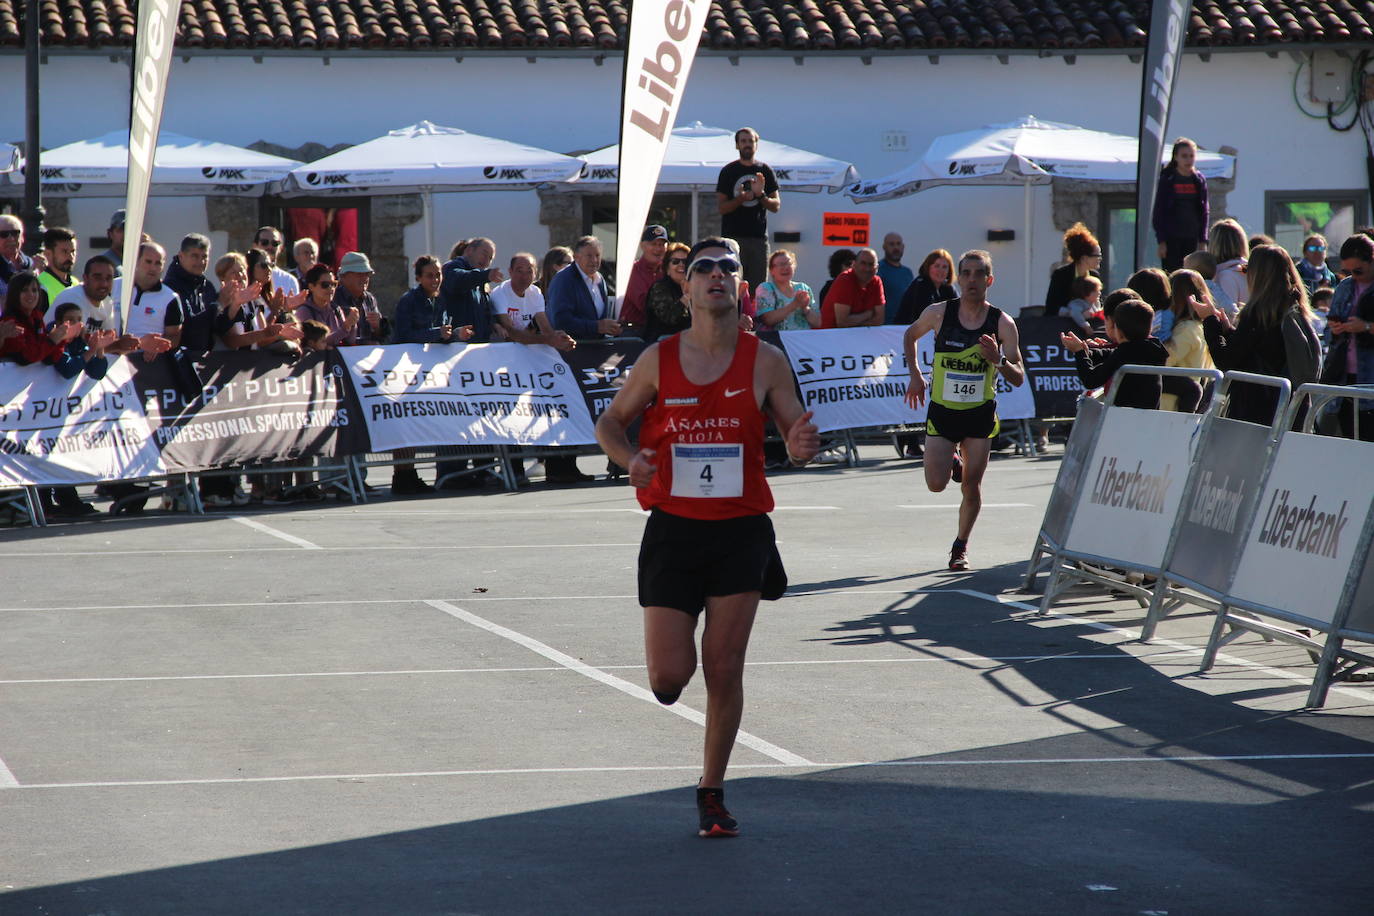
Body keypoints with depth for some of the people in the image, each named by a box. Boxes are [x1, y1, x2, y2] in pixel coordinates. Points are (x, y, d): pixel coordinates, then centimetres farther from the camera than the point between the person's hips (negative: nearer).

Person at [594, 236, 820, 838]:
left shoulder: (765, 361, 0)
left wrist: (802, 446, -19)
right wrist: (629, 458, -12)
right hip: (673, 529, 0)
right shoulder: (658, 360, 0)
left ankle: (712, 792, 16)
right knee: (669, 677, -6)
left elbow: (795, 436, 6)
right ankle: (676, 657, 32)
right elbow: (610, 422, 10)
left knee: (724, 671, 0)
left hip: (741, 533, 0)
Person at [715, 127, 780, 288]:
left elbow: (776, 206, 9)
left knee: (758, 286, -1)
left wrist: (761, 195, -11)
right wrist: (740, 199, -17)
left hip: (759, 237, 2)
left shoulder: (765, 171, 11)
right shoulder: (728, 171, 6)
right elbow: (721, 207, 1)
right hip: (733, 236, -2)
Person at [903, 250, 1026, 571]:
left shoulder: (1002, 323, -10)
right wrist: (916, 376, 6)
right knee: (936, 484, -8)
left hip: (981, 413, 0)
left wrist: (999, 361, -27)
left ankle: (961, 546, 25)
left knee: (972, 487, 2)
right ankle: (953, 462, 28)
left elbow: (1019, 378, -8)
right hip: (942, 410, 0)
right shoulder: (939, 313, -9)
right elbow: (910, 336, 13)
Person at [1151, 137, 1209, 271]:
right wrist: (1161, 241, -9)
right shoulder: (1167, 180, -3)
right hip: (1171, 238, -3)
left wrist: (1203, 241, 3)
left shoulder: (1199, 181, 7)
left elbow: (1203, 211, 10)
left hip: (1192, 238, 3)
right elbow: (1158, 212, -2)